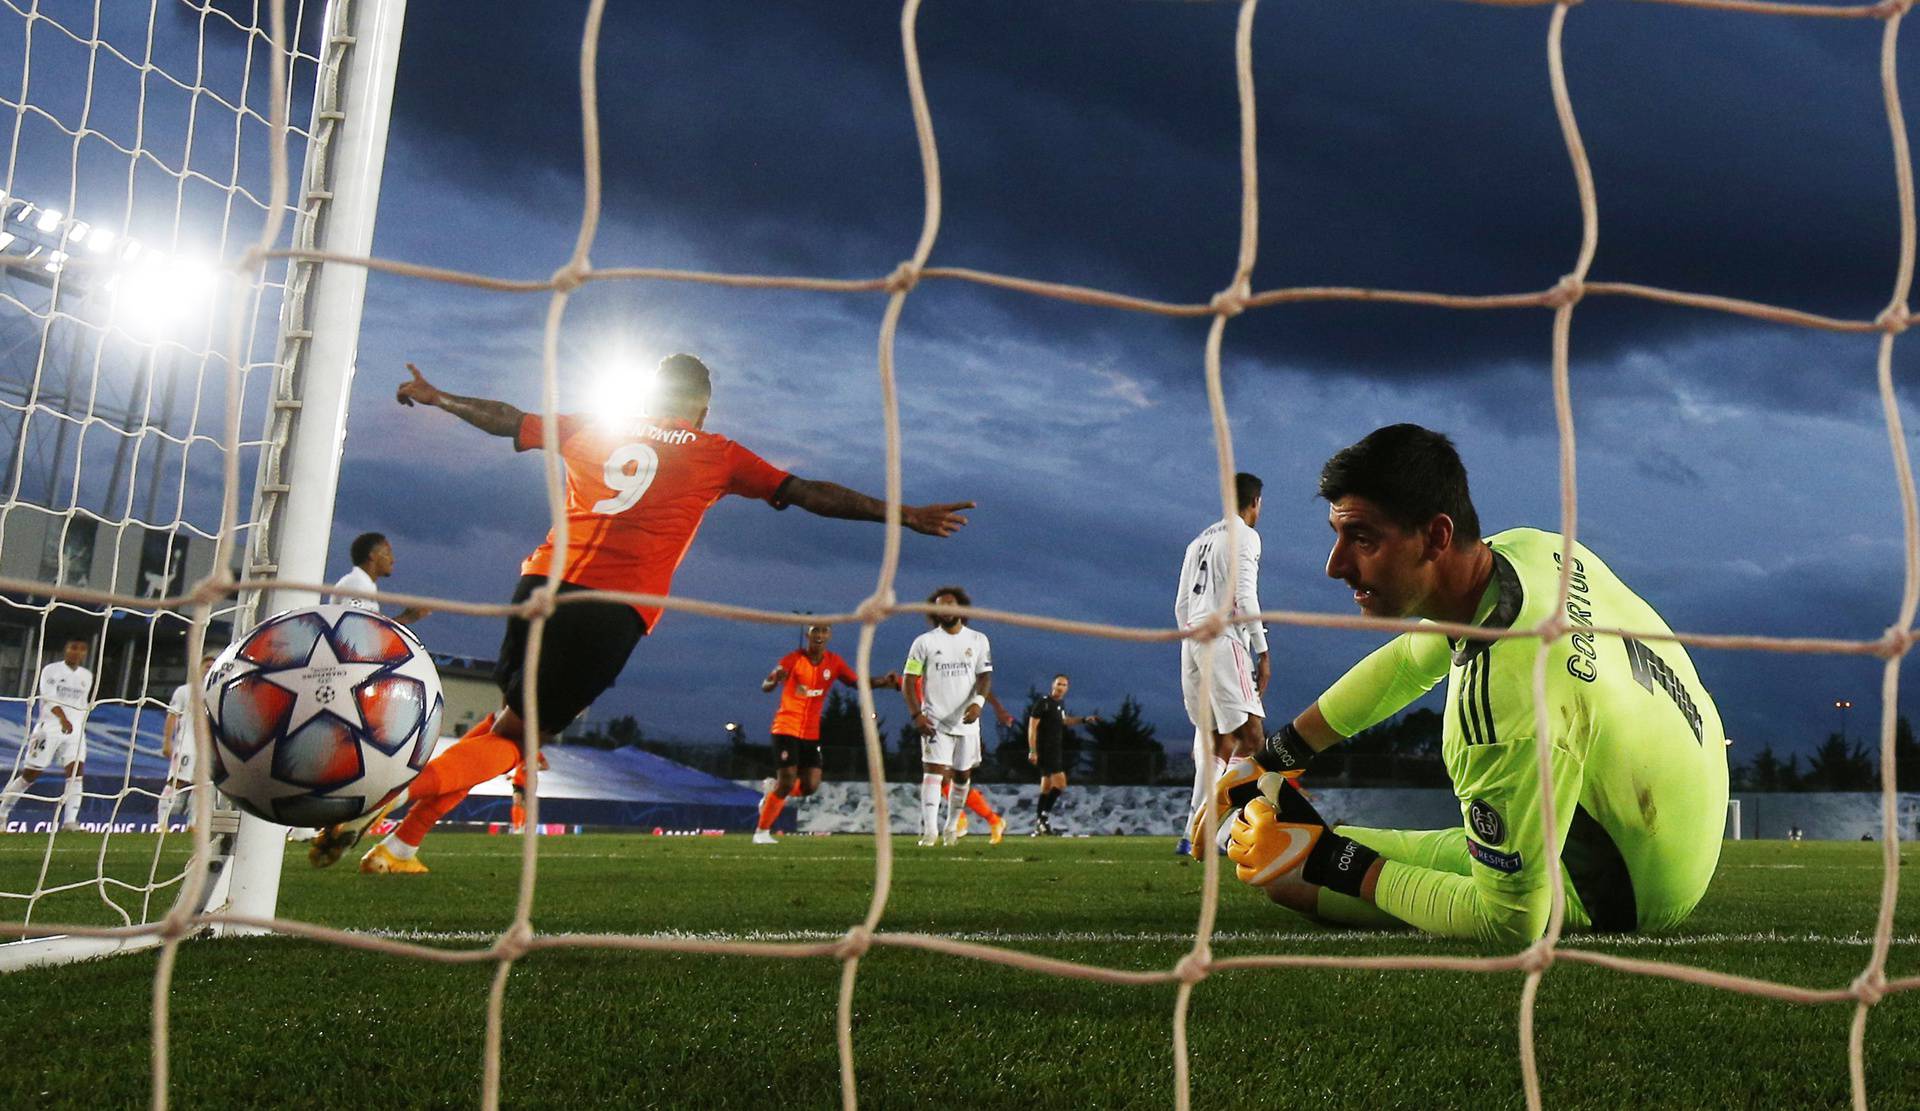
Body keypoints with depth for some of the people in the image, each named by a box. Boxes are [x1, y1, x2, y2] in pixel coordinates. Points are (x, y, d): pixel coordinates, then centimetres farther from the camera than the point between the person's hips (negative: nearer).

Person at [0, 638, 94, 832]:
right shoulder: (51, 670, -2)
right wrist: (63, 718, -32)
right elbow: (50, 697, -17)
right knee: (29, 774, 2)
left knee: (77, 772, -13)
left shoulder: (87, 676, 14)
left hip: (75, 731, 4)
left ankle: (70, 821, -17)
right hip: (50, 728, -4)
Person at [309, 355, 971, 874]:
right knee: (513, 736, 5)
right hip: (616, 611, -3)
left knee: (508, 719, 19)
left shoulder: (593, 429, 18)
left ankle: (394, 845, 11)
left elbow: (508, 419, 27)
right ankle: (394, 833, -8)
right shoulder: (719, 456, 11)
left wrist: (434, 396, 45)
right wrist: (903, 514, 15)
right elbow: (810, 494, 10)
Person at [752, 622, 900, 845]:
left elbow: (858, 682, 1)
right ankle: (761, 832, 6)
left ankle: (772, 795, 27)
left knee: (810, 786, -3)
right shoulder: (794, 659, -10)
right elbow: (765, 686, -14)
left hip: (811, 732, 5)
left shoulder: (834, 662, 3)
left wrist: (884, 682, -17)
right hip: (787, 728, -5)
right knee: (787, 781, -11)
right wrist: (774, 680, -39)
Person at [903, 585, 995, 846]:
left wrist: (978, 702, -16)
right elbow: (909, 680, -1)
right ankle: (929, 830, -21)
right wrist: (917, 714, -13)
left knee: (962, 775, 11)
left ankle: (952, 827, 27)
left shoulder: (978, 640, 7)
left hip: (967, 721, 3)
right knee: (934, 771, -15)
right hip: (935, 721, -3)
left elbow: (985, 675, 4)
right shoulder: (924, 642, 0)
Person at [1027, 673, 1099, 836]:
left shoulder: (1061, 703, 13)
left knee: (1047, 787, 11)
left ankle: (1039, 825, 16)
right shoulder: (1043, 703, -11)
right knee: (1060, 784, -16)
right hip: (1044, 749, -9)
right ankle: (1044, 815, -6)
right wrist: (1032, 751, -20)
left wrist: (1084, 720, 26)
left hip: (1055, 750, 9)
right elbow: (1032, 727, -14)